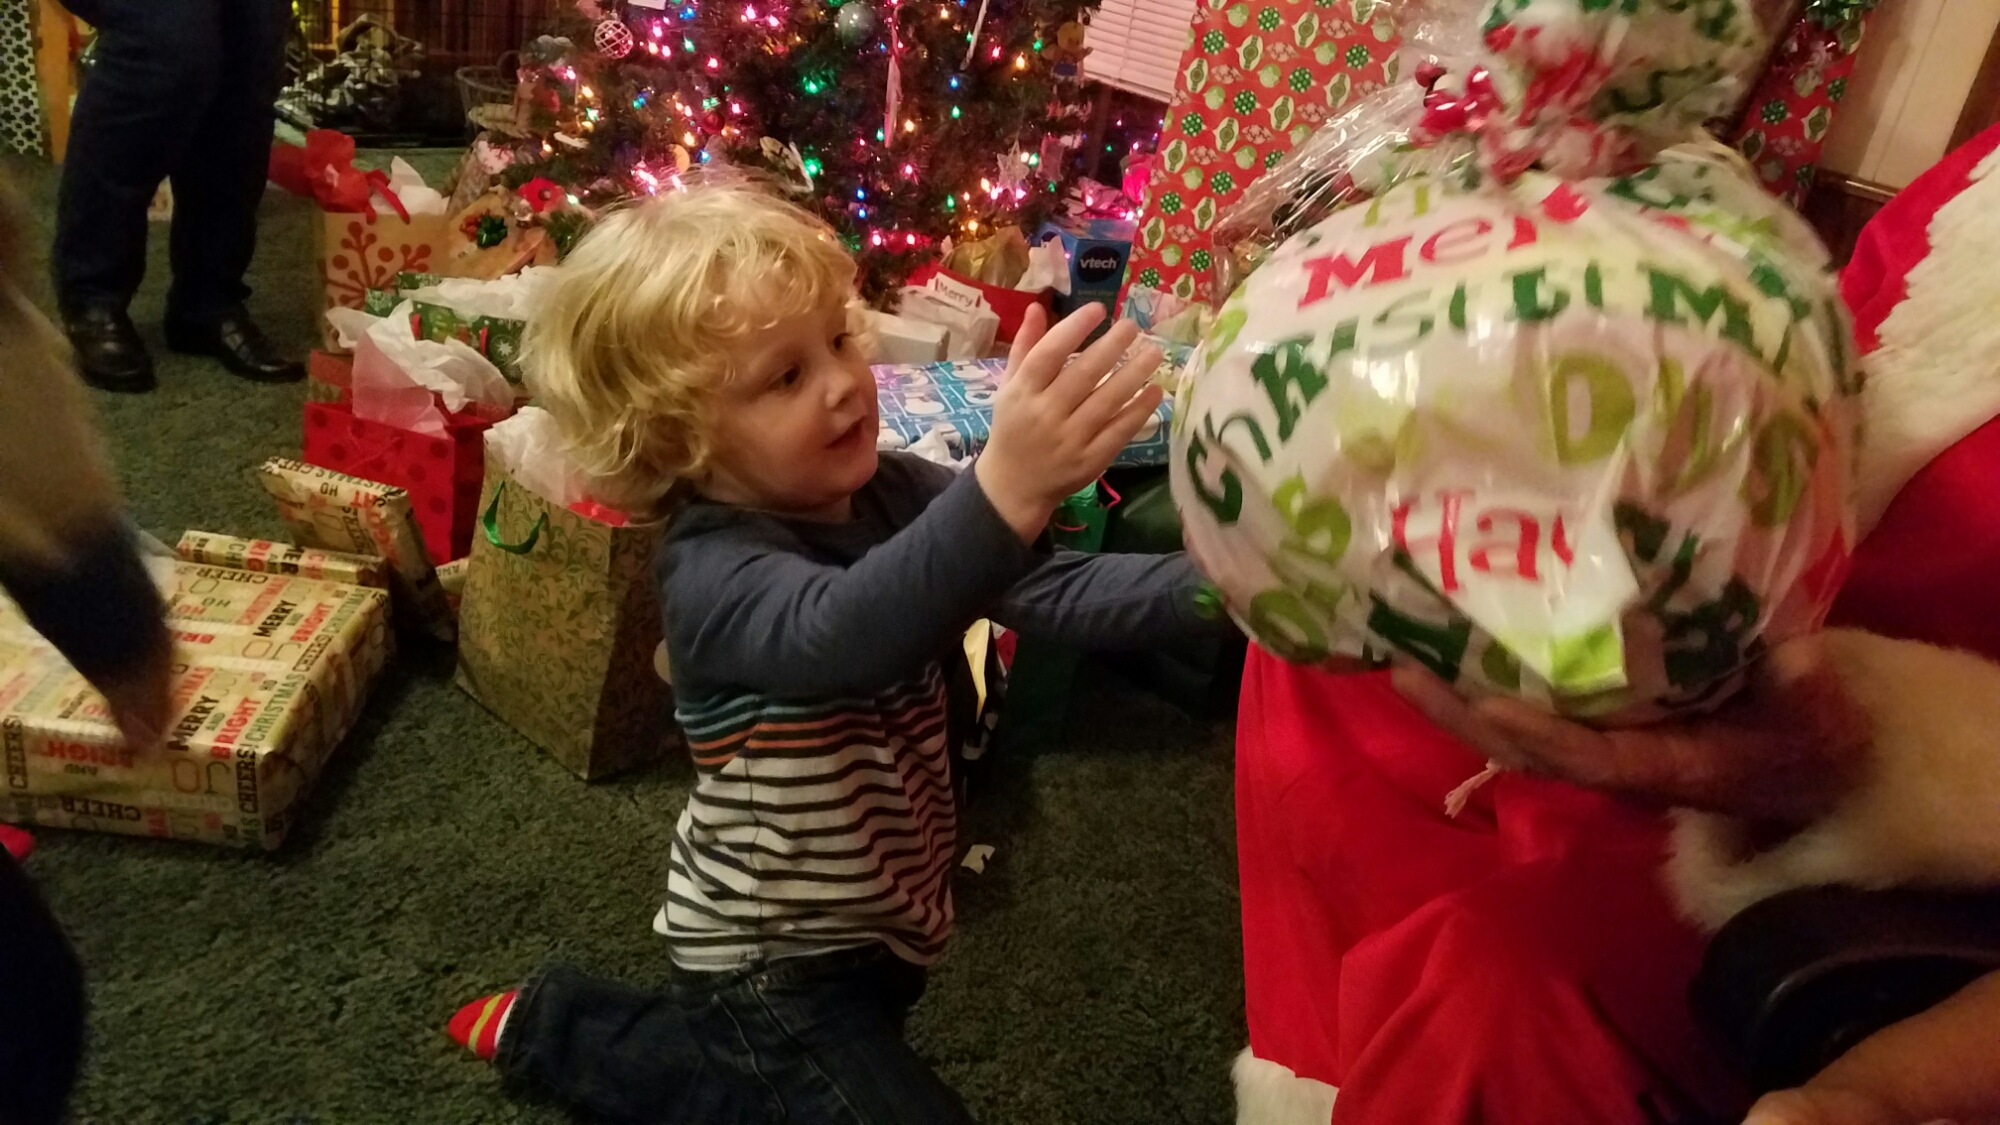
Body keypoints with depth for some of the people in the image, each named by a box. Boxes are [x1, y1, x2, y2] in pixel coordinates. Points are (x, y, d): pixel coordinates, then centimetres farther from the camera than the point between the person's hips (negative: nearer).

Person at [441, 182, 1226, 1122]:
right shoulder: (714, 572, -30)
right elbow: (846, 634, -52)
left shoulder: (892, 494, -7)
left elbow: (1048, 587, -12)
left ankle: (559, 1030, 37)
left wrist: (1207, 585, -30)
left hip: (871, 924, 8)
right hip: (773, 959, -8)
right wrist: (1005, 487, -68)